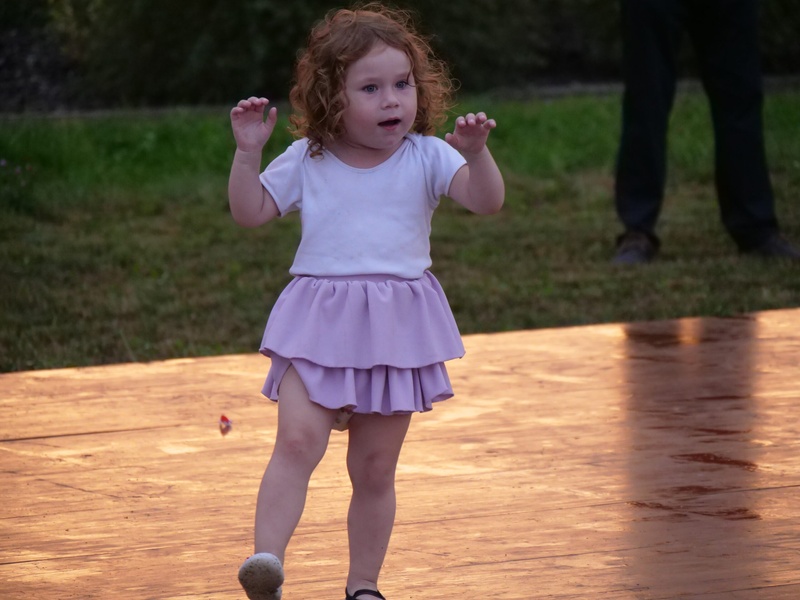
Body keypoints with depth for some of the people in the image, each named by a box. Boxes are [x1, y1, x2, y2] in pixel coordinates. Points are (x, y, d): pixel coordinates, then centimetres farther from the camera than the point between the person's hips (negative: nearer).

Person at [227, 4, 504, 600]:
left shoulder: (426, 158, 0)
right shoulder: (306, 162, 4)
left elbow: (487, 200, -11)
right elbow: (250, 211, 6)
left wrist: (476, 153, -29)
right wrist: (248, 150, -7)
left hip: (396, 330, 1)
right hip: (319, 326, -1)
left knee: (375, 470, 8)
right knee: (298, 440, -21)